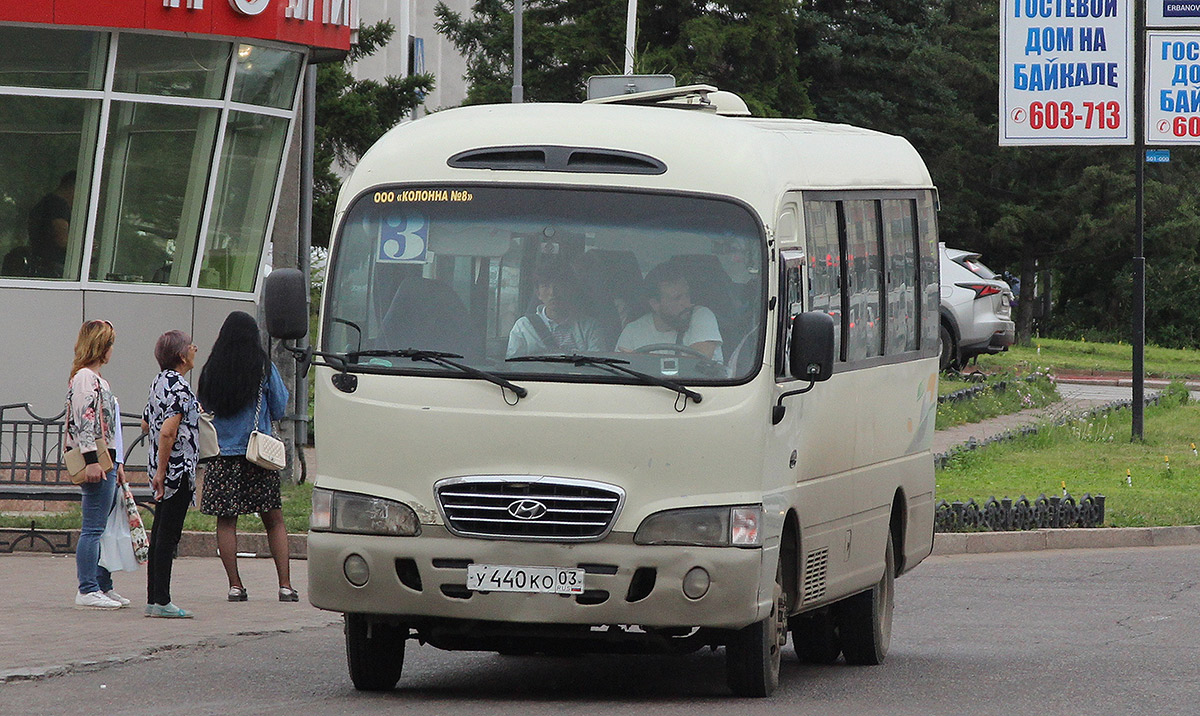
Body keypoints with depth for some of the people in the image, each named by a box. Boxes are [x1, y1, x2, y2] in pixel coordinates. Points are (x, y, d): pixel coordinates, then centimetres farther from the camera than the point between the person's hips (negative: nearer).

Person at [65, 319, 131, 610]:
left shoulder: (96, 378, 21)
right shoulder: (85, 377, -10)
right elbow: (84, 420, -18)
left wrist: (116, 464, 24)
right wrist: (91, 460, -24)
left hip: (106, 461, 10)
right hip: (95, 462, -10)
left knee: (105, 528, 12)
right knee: (93, 528, -9)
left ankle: (103, 587, 16)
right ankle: (87, 591, -9)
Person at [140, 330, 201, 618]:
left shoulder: (159, 382, 12)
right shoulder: (180, 388, -17)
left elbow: (146, 425, 22)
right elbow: (167, 432, -25)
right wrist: (161, 472, -22)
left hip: (162, 470, 9)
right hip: (178, 468, -9)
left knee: (159, 535, 12)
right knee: (168, 535, -6)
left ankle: (154, 599, 15)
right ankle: (161, 601, -5)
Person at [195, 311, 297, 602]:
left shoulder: (212, 370, 1)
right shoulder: (264, 368, -3)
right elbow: (279, 409, 5)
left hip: (221, 455, 1)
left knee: (226, 522, 6)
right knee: (274, 522, 6)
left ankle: (235, 585, 0)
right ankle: (285, 585, 1)